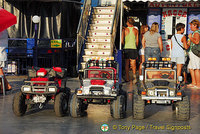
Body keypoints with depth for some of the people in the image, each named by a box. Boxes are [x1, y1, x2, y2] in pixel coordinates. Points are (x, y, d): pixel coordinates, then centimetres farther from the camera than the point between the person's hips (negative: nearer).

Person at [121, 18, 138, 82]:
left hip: (126, 48, 0)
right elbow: (137, 41, 6)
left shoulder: (124, 30, -1)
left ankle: (127, 78, 7)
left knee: (127, 64, 8)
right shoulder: (136, 30, 4)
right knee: (133, 63, 6)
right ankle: (134, 74, -19)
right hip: (133, 48, 0)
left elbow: (122, 41, -3)